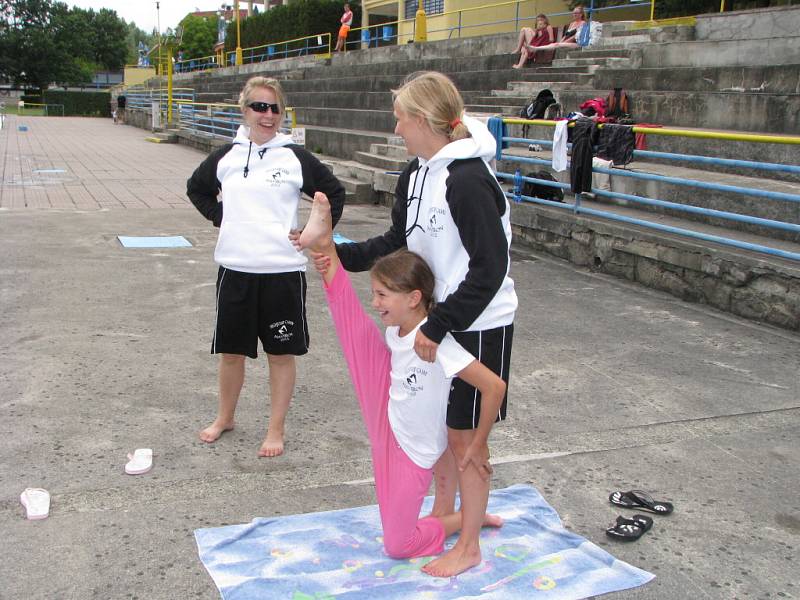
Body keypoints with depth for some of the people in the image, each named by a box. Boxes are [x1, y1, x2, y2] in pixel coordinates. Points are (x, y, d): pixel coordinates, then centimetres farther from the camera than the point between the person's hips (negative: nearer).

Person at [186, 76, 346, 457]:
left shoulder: (295, 157, -3)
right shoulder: (226, 156, 5)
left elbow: (334, 193, 7)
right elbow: (196, 188, 22)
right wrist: (219, 218, 9)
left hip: (283, 271, -2)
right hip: (235, 269, 3)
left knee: (281, 353, 8)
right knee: (231, 351, 14)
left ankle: (276, 429, 23)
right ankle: (225, 417, 36)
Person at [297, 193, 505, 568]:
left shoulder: (436, 343, -31)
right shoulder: (395, 330, -8)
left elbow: (494, 386, -31)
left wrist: (479, 445, -22)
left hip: (413, 452, -6)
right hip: (387, 421, 6)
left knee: (398, 546, 4)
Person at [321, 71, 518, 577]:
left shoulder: (469, 180, -25)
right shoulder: (415, 174, 4)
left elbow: (489, 269, -25)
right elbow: (399, 241, 13)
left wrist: (438, 326, -24)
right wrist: (343, 255, -1)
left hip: (478, 326, -8)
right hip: (436, 318, 8)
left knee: (465, 435, 5)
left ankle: (468, 547, 24)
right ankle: (443, 513, 42)